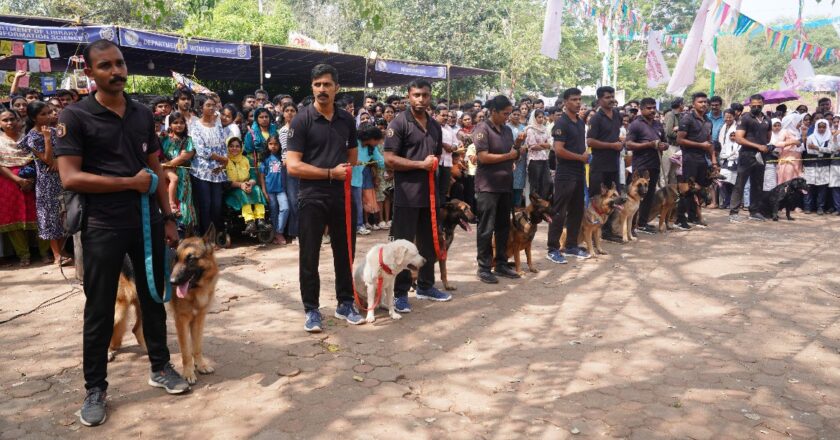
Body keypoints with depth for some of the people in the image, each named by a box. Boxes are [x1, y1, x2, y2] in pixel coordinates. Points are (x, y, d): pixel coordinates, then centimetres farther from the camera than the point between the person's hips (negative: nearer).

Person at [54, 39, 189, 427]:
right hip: (103, 226, -4)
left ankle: (160, 367, 30)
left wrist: (168, 217, 7)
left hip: (148, 220, 4)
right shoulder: (75, 117, -7)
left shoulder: (143, 114, 8)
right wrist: (131, 183, -13)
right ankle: (95, 388, 20)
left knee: (153, 298, 14)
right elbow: (70, 178, -14)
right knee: (99, 309, 6)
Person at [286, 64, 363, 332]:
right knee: (309, 257, 4)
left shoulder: (347, 120, 7)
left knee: (345, 252, 12)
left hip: (342, 195, 4)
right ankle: (312, 310, 17)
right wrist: (331, 173, -14)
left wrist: (347, 169, 3)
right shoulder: (302, 120, -7)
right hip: (313, 197, -4)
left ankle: (345, 304, 27)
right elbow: (293, 166, -13)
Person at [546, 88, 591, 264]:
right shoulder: (561, 123, -12)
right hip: (565, 175, -8)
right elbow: (558, 150, -20)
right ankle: (553, 249, 3)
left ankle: (571, 246, 22)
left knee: (577, 211, 12)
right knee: (559, 212, -4)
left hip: (579, 173, 8)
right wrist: (581, 157, -12)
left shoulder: (581, 122, 13)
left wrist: (586, 156, 5)